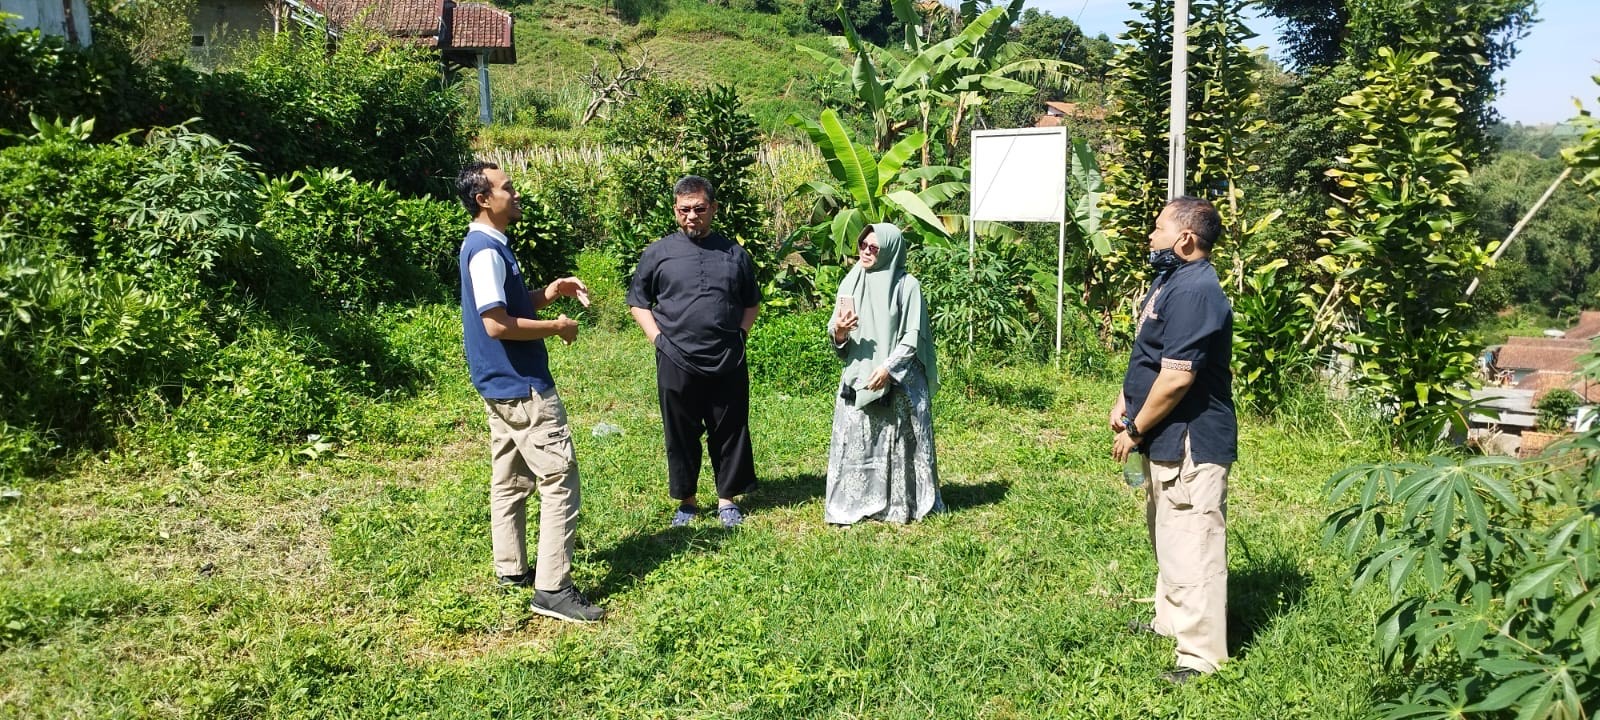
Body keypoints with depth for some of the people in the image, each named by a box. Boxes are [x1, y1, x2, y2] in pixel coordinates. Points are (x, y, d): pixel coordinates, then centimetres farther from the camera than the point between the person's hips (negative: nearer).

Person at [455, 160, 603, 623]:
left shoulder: (487, 246, 13)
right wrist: (557, 328, -13)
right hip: (523, 388, -11)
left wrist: (549, 293, 8)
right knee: (560, 481, -9)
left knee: (510, 481, 16)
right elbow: (497, 324, -25)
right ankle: (552, 588, -7)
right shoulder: (486, 250, -19)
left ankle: (511, 570, 26)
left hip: (504, 386, 11)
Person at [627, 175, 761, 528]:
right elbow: (637, 302, 9)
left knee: (730, 432, 7)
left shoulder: (734, 253, 7)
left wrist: (740, 334, 4)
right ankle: (686, 501, 22)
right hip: (676, 364, -1)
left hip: (728, 364, 1)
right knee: (681, 435, 8)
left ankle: (727, 499, 21)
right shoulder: (658, 253, 2)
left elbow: (751, 303, 18)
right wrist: (658, 338, -2)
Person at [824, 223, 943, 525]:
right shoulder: (851, 282, 7)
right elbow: (837, 333, 9)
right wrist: (839, 333, -15)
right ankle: (854, 504, 9)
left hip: (899, 381, -3)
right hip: (858, 378, 3)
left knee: (901, 442, 2)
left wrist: (888, 367, -17)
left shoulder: (907, 285, -4)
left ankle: (904, 503, 14)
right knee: (855, 442, 1)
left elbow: (913, 336, -7)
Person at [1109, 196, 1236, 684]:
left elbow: (1176, 377, -26)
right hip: (1167, 439, 11)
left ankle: (1201, 655, 3)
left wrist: (1136, 430, -17)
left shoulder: (1194, 293, -23)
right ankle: (1171, 619, 39)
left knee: (1191, 546, -5)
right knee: (1166, 535, 23)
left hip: (1189, 442, -11)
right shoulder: (1170, 280, 12)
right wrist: (1124, 401, 10)